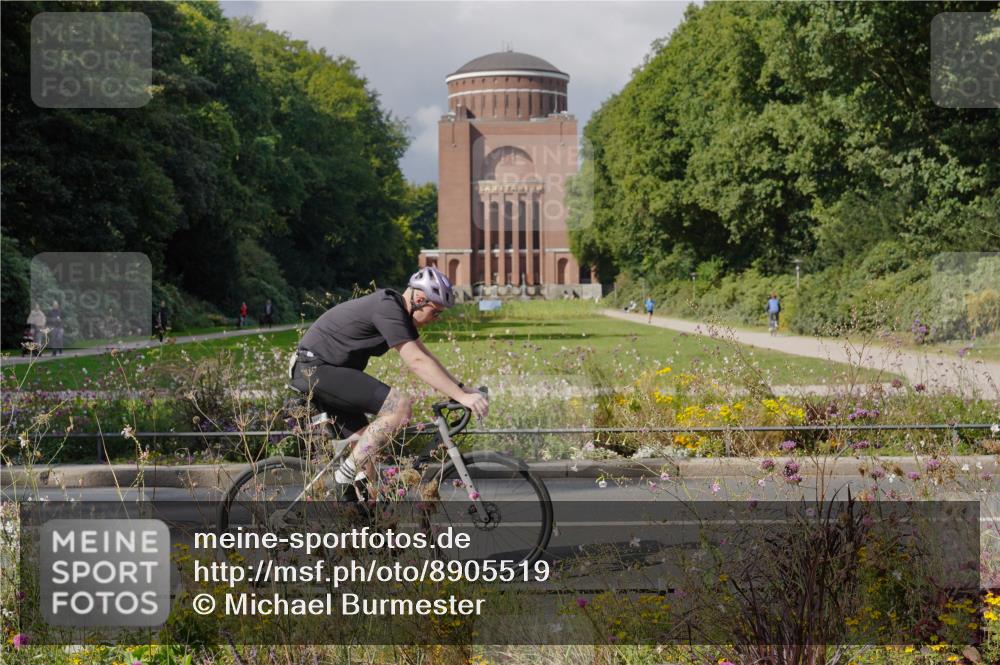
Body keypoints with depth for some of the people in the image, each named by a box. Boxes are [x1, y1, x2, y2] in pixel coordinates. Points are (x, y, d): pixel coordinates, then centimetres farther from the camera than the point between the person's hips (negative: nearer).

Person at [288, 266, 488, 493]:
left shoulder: (399, 311, 10)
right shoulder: (388, 310, -21)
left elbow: (425, 356, 15)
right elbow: (417, 362, -26)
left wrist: (463, 388, 7)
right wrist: (462, 397, -27)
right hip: (316, 369, -11)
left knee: (365, 445, 9)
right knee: (400, 405, -19)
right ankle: (346, 477, -16)